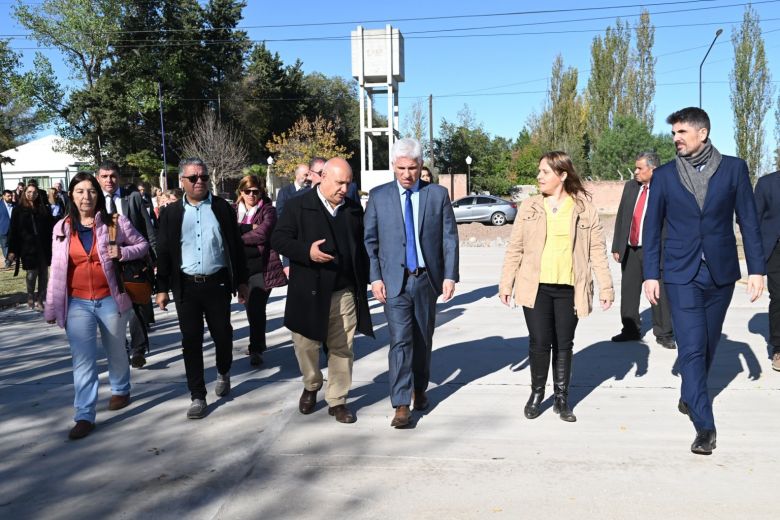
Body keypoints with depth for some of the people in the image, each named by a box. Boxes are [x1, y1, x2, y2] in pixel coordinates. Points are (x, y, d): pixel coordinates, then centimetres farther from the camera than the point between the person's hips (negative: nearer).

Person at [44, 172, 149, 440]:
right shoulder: (62, 228, 4)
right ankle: (85, 415, 2)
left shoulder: (114, 222, -4)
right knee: (82, 359, -3)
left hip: (109, 300, -1)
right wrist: (51, 306, 7)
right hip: (77, 303, 1)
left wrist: (123, 253, -16)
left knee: (116, 351, 16)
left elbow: (142, 244, 5)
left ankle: (120, 390, 41)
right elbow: (57, 270, 7)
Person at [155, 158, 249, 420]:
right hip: (186, 286, 1)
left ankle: (223, 373, 39)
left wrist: (241, 281, 2)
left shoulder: (222, 207, 3)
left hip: (217, 283, 0)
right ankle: (198, 396, 14)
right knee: (191, 341, 4)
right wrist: (162, 288, 2)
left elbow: (236, 246, 4)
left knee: (222, 336, 9)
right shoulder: (172, 212, 4)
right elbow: (163, 252, 6)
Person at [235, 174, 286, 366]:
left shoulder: (268, 210, -1)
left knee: (256, 308, -9)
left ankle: (256, 349, 1)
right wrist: (250, 228, -16)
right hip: (242, 267, 4)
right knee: (251, 308, 14)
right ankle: (257, 344, 31)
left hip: (262, 267, -4)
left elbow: (262, 234, -15)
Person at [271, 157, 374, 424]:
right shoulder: (298, 206, -2)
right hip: (309, 292, -2)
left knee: (342, 348, 6)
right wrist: (306, 251, -22)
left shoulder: (354, 209, 10)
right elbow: (278, 239, -6)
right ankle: (311, 387, 37)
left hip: (345, 292, 3)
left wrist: (363, 281, 10)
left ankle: (337, 400, 21)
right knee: (306, 344, 9)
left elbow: (362, 245, 16)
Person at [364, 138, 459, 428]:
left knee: (423, 339, 14)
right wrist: (375, 277, -5)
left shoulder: (438, 194, 2)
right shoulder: (378, 196, 2)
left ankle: (420, 389, 33)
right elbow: (370, 240, 2)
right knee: (400, 341, -6)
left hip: (427, 279, 2)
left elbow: (449, 238, 2)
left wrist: (450, 276, -5)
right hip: (394, 281, -1)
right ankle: (401, 404, 0)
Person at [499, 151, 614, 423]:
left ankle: (561, 397, 24)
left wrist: (606, 287, 0)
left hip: (569, 288, 0)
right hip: (536, 287, 0)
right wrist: (506, 283, 3)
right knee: (539, 342, 1)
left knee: (564, 344, 9)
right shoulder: (529, 206, 4)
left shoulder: (585, 208, 2)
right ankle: (537, 393, 22)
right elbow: (515, 248, 6)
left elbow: (597, 250, 3)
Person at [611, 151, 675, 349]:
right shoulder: (630, 187, 10)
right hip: (630, 250, 6)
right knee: (629, 292, 13)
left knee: (659, 294, 1)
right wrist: (617, 247, 9)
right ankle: (631, 330, 27)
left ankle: (664, 334, 15)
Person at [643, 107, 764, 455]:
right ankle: (704, 425, -2)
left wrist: (756, 269, -3)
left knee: (708, 345, 15)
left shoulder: (734, 169, 1)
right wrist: (651, 274, 0)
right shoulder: (664, 176, 1)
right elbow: (652, 228, 3)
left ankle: (690, 397, 38)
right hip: (682, 275, -1)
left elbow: (748, 221, 2)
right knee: (691, 348, -7)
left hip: (721, 273, 2)